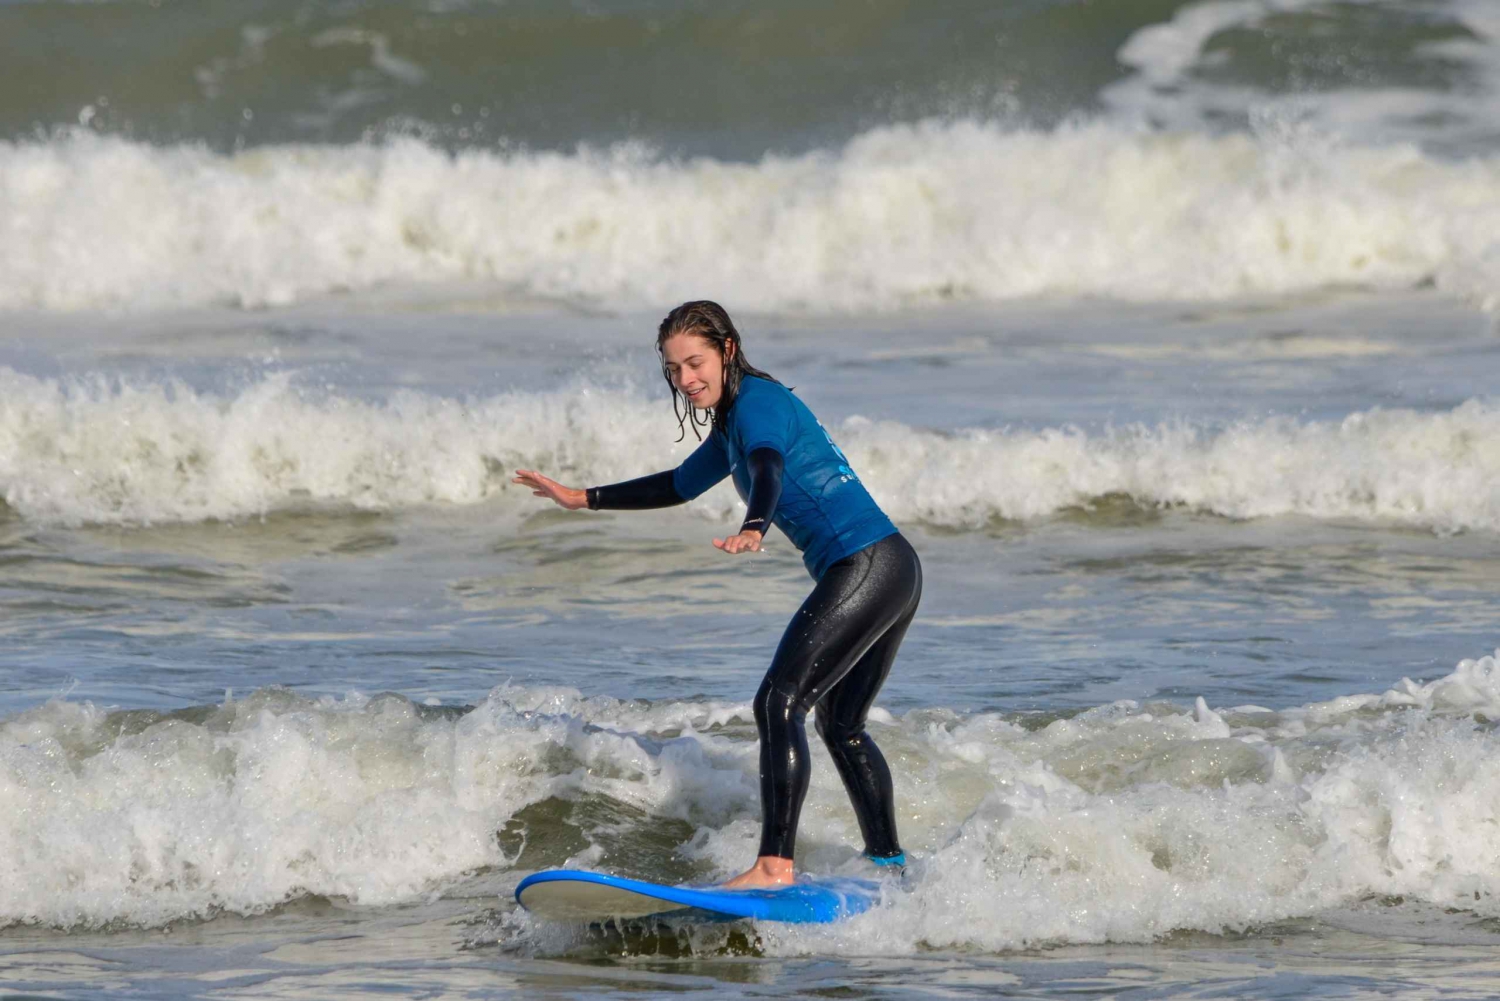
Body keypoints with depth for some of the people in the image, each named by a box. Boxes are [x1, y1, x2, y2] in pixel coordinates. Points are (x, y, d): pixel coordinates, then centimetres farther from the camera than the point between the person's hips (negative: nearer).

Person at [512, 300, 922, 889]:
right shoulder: (731, 422, 22)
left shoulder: (756, 402, -8)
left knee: (780, 702, -18)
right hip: (892, 574, 11)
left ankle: (775, 865, -27)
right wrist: (582, 499, 43)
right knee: (840, 724, 22)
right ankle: (888, 863, 30)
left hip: (867, 567, -11)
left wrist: (754, 530, -51)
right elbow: (678, 486, 39)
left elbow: (768, 469, -31)